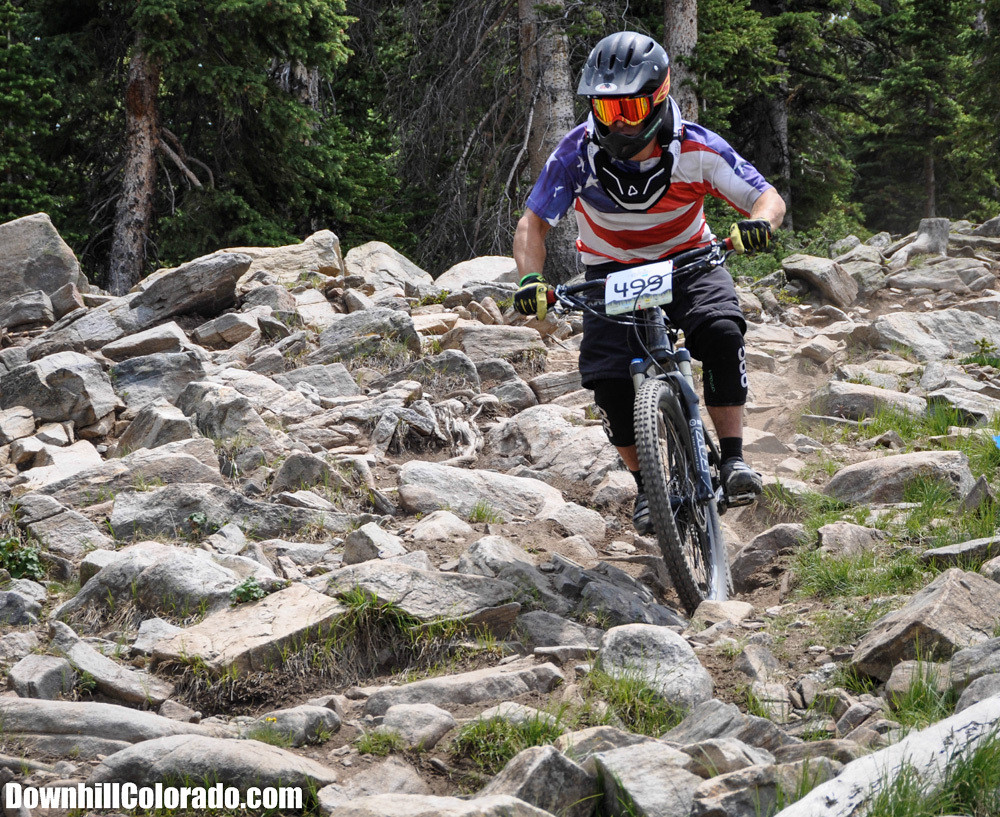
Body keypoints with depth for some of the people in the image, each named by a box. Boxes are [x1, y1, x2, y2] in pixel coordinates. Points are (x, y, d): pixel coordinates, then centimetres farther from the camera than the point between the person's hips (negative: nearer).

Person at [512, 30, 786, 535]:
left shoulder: (697, 149, -22)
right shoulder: (578, 152, -21)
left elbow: (768, 198, -15)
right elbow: (533, 223, -12)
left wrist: (758, 222, -40)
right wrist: (530, 279, -31)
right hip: (613, 271, 1)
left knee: (721, 332, -31)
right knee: (608, 378, -20)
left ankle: (732, 458, -18)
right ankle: (645, 484, 1)